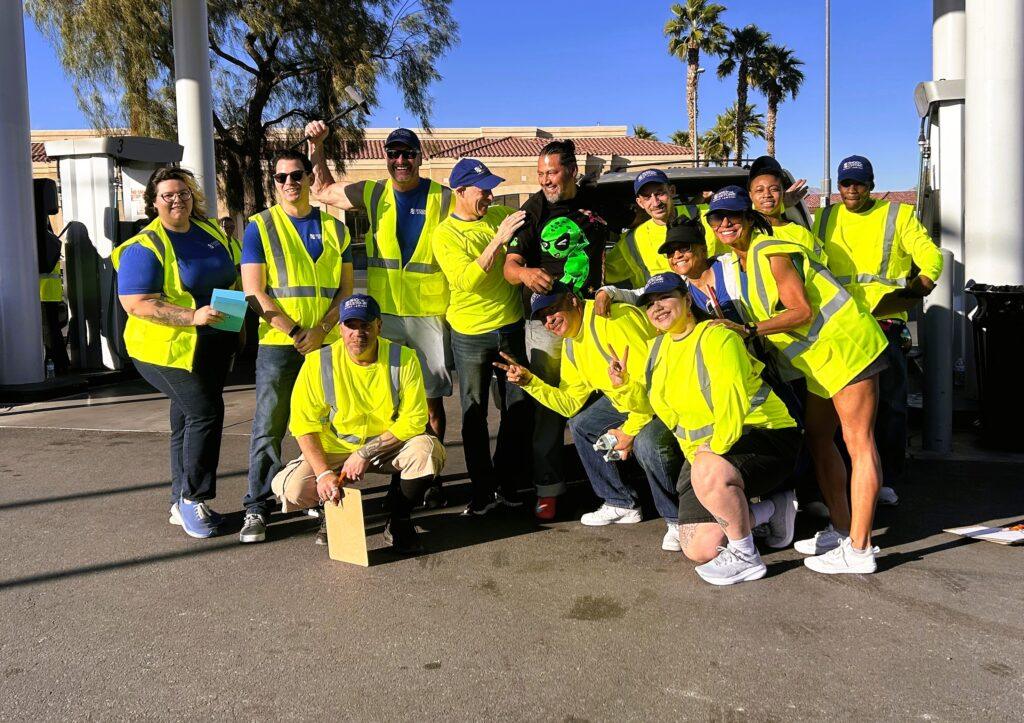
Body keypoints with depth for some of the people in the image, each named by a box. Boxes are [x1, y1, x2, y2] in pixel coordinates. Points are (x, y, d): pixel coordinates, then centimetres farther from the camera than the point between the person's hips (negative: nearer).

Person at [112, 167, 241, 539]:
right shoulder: (144, 247, -12)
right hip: (172, 348, -7)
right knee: (205, 412, -14)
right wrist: (192, 317, -28)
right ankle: (191, 499, 0)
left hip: (215, 346, 7)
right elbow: (136, 303, -20)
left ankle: (181, 503, 22)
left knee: (188, 418, 12)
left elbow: (234, 273, 22)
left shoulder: (210, 231, 8)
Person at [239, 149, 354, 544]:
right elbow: (254, 292, -6)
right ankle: (257, 507, 7)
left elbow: (345, 288, 6)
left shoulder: (334, 228, 10)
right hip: (278, 344, -3)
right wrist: (295, 333, -13)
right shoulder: (260, 227, 1)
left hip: (328, 344, 3)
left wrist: (320, 331, -9)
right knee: (268, 428, -2)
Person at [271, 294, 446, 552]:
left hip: (389, 446, 0)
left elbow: (414, 419, -15)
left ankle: (397, 518, -2)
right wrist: (323, 472, -26)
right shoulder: (319, 362, -13)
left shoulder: (403, 359, -14)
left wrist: (366, 453, -21)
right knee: (292, 489, -24)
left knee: (429, 450, -30)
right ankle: (334, 509, 14)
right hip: (334, 448, 0)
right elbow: (304, 424, -13)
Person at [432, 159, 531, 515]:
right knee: (474, 413, 3)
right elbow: (467, 280, -23)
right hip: (470, 335, -4)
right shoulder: (445, 234, -10)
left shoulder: (499, 215, 3)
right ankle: (483, 489, 15)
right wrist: (498, 239, -29)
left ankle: (507, 482, 22)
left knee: (518, 407, 7)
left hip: (510, 327, 4)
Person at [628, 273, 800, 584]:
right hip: (702, 454, 8)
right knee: (700, 550, -4)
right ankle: (772, 508, 20)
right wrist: (627, 383, -1)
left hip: (762, 435, -8)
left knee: (707, 474, -41)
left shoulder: (716, 336, -17)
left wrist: (716, 449, -37)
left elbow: (732, 397, -30)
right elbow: (653, 400, 18)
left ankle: (746, 558, -16)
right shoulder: (659, 347, 9)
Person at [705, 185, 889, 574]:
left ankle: (858, 549, -9)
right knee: (817, 440, 12)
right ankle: (841, 529, 21)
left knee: (857, 442, -9)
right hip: (821, 356, 10)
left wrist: (748, 330, -23)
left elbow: (802, 310, -21)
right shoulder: (741, 261, 13)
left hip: (844, 345, -10)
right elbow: (769, 314, 16)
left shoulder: (769, 252, -16)